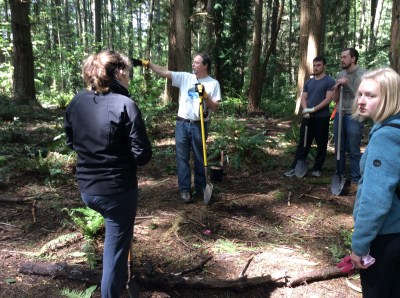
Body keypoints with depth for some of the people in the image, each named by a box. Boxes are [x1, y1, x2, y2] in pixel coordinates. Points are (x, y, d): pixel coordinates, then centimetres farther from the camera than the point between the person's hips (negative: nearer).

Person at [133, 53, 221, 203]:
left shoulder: (213, 83, -2)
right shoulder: (185, 77, 3)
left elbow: (215, 107, -5)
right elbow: (164, 72, -2)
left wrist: (205, 95, -18)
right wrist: (146, 63, -10)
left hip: (199, 125, -2)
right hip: (182, 124, 2)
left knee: (199, 157, 11)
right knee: (182, 157, 4)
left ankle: (200, 186, 27)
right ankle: (184, 189, 14)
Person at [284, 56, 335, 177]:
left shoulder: (329, 81, -4)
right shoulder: (308, 82, 14)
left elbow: (328, 99, -12)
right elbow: (303, 98, 10)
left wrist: (313, 109, -19)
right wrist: (305, 110, -10)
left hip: (322, 118, -5)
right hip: (307, 117, 5)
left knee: (321, 145, 5)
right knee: (302, 143, 6)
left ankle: (317, 169, 16)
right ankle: (295, 168, 9)